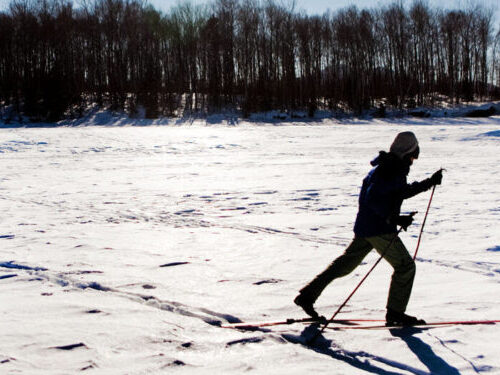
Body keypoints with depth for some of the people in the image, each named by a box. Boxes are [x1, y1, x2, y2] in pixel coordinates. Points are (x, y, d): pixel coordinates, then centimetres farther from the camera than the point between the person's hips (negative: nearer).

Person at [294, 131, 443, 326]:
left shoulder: (391, 168, 15)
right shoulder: (388, 171, -17)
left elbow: (402, 191, 28)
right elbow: (372, 198, -26)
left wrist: (429, 182, 24)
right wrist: (393, 218, -27)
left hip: (365, 227, 10)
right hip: (379, 229, -10)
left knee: (345, 264, 15)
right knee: (405, 266, 0)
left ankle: (307, 295, 15)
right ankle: (395, 313, 7)